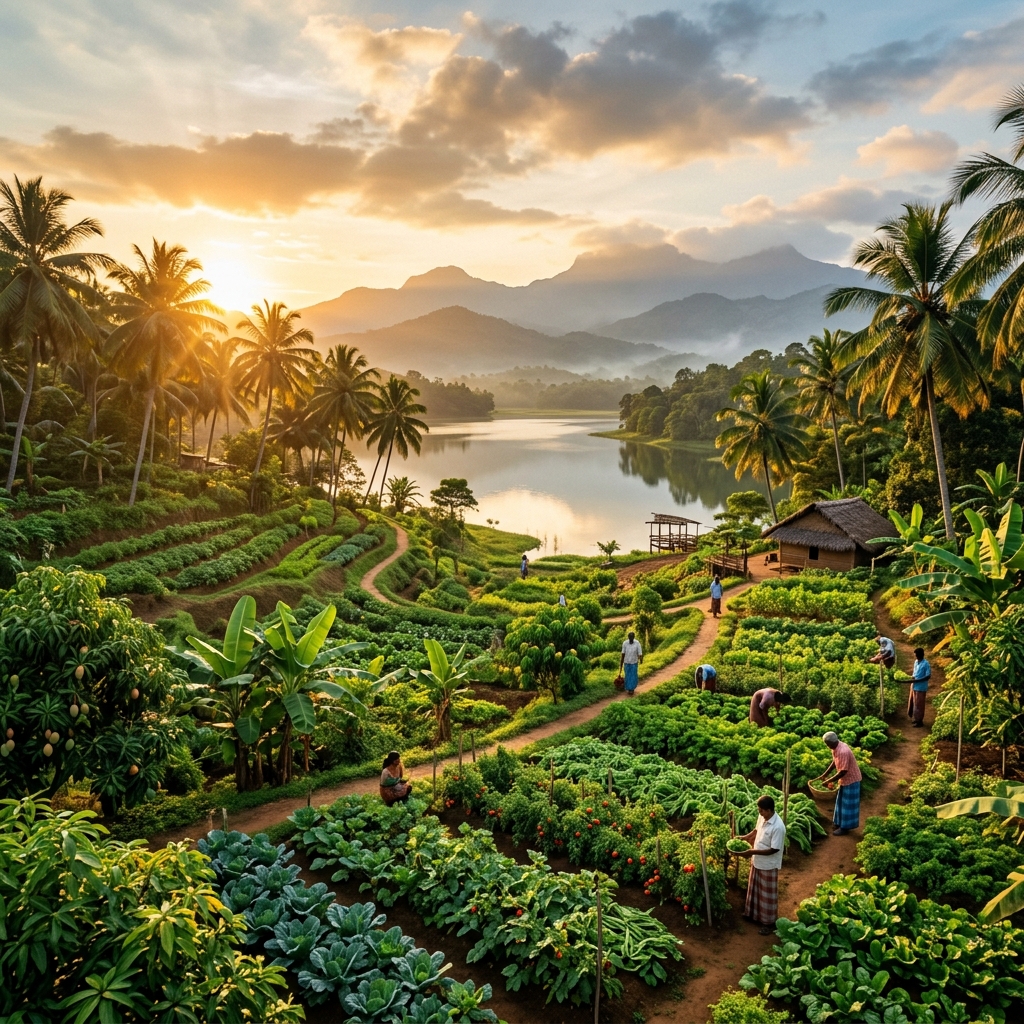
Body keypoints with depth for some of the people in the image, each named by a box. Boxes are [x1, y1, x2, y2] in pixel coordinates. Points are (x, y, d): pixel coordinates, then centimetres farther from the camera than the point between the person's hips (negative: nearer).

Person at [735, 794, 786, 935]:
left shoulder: (778, 827, -31)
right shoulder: (762, 817, -7)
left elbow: (774, 850, -27)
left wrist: (752, 852, -28)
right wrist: (743, 838, -1)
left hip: (768, 865, -8)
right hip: (757, 861, 8)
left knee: (767, 894, 10)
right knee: (755, 889, 24)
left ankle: (769, 922, 29)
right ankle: (754, 913, 45)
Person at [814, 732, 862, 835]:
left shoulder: (843, 752, -34)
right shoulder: (836, 748, -5)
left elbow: (843, 772, -30)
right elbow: (834, 762, 12)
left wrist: (828, 781, -22)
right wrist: (824, 774, 10)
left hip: (851, 779, -9)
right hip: (845, 779, 9)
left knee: (848, 804, 4)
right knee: (841, 802, 20)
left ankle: (845, 827, 17)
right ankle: (840, 823, 33)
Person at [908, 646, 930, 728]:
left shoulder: (926, 664, -18)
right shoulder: (916, 662, 7)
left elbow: (928, 676, -20)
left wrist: (917, 680, -23)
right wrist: (913, 677, 0)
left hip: (921, 687, -8)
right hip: (914, 686, 8)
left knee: (919, 704, 0)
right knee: (914, 702, 15)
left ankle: (920, 721, 11)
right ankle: (917, 718, 29)